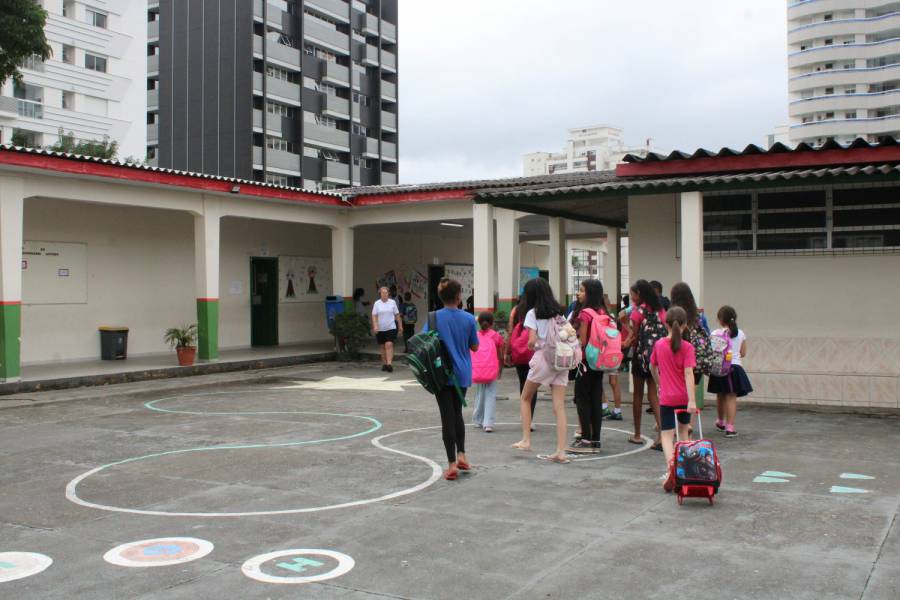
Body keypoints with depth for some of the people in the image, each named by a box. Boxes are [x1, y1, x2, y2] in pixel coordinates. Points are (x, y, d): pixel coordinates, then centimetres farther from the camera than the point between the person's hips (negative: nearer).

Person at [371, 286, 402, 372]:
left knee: (389, 345, -13)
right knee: (382, 346, 9)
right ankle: (384, 364, 20)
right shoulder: (377, 303, 2)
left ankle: (389, 364, -18)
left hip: (391, 328, -1)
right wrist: (375, 326, -13)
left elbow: (397, 314, 10)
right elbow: (374, 316, -1)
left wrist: (400, 325, 11)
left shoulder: (392, 302, 4)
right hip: (380, 329, 2)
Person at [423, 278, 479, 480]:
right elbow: (475, 347, 4)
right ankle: (461, 455, 19)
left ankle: (452, 465, -1)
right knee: (457, 413, 22)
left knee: (448, 417, 1)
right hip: (462, 374, 2)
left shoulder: (434, 318, -8)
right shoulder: (468, 318, -5)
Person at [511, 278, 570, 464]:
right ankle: (561, 451, -3)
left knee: (525, 399, 16)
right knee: (559, 406, 1)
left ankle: (526, 440, 11)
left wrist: (530, 346, 8)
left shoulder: (533, 313, -4)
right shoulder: (559, 312, 13)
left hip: (543, 358, -5)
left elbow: (532, 341, -12)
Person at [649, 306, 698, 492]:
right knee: (683, 431, 20)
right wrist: (692, 400, -22)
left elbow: (652, 368, 13)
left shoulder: (659, 345, -2)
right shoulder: (687, 347, -10)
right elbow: (688, 374, -18)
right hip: (684, 397, 0)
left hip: (666, 398, 0)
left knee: (667, 435, -1)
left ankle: (671, 466, -27)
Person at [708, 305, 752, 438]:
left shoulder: (715, 334, -7)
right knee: (732, 397, -2)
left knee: (720, 396, 17)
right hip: (735, 366, 1)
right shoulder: (740, 334, 2)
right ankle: (730, 427, -11)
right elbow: (743, 353, 9)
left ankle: (721, 422, 37)